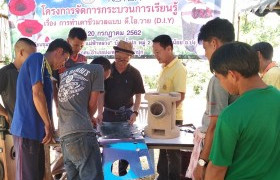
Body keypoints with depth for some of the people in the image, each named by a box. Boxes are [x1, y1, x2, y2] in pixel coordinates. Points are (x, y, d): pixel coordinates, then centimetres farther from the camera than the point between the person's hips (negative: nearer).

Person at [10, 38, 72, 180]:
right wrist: (48, 125, -10)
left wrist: (49, 127, 17)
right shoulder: (37, 58, -9)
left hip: (35, 129, 9)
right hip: (27, 129, -9)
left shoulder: (45, 68, 17)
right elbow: (37, 94, -17)